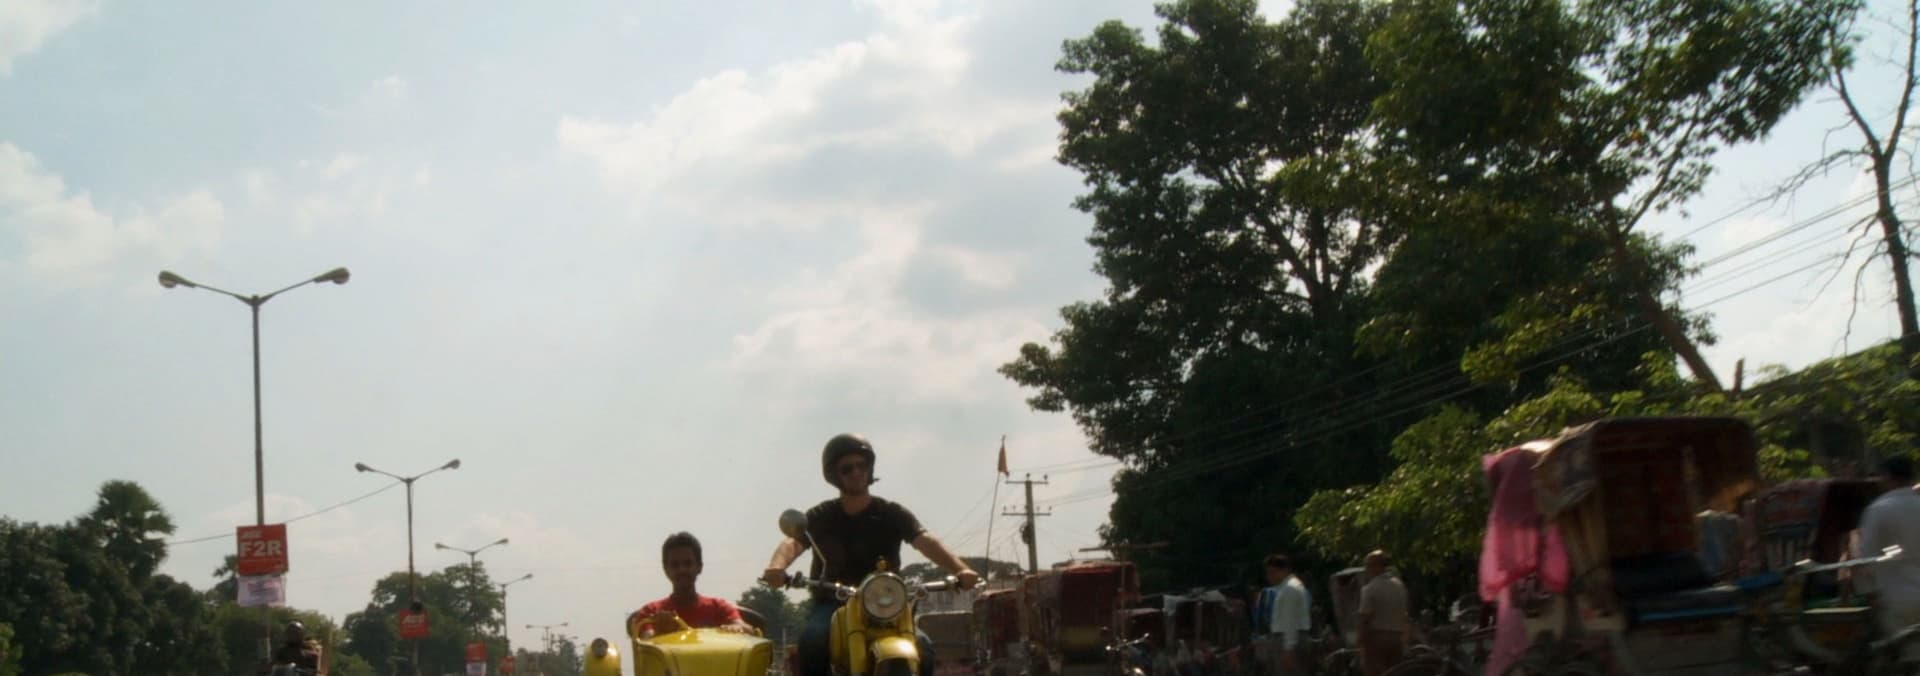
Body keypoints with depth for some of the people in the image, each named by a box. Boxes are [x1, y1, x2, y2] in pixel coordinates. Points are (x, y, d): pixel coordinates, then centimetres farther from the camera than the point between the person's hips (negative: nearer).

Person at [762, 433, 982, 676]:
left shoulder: (892, 514, 5)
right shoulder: (820, 517, 6)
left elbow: (925, 541, -12)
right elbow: (793, 542, -12)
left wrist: (959, 569, -33)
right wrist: (777, 566, -38)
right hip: (832, 604, 0)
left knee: (922, 647, -26)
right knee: (813, 640, -34)